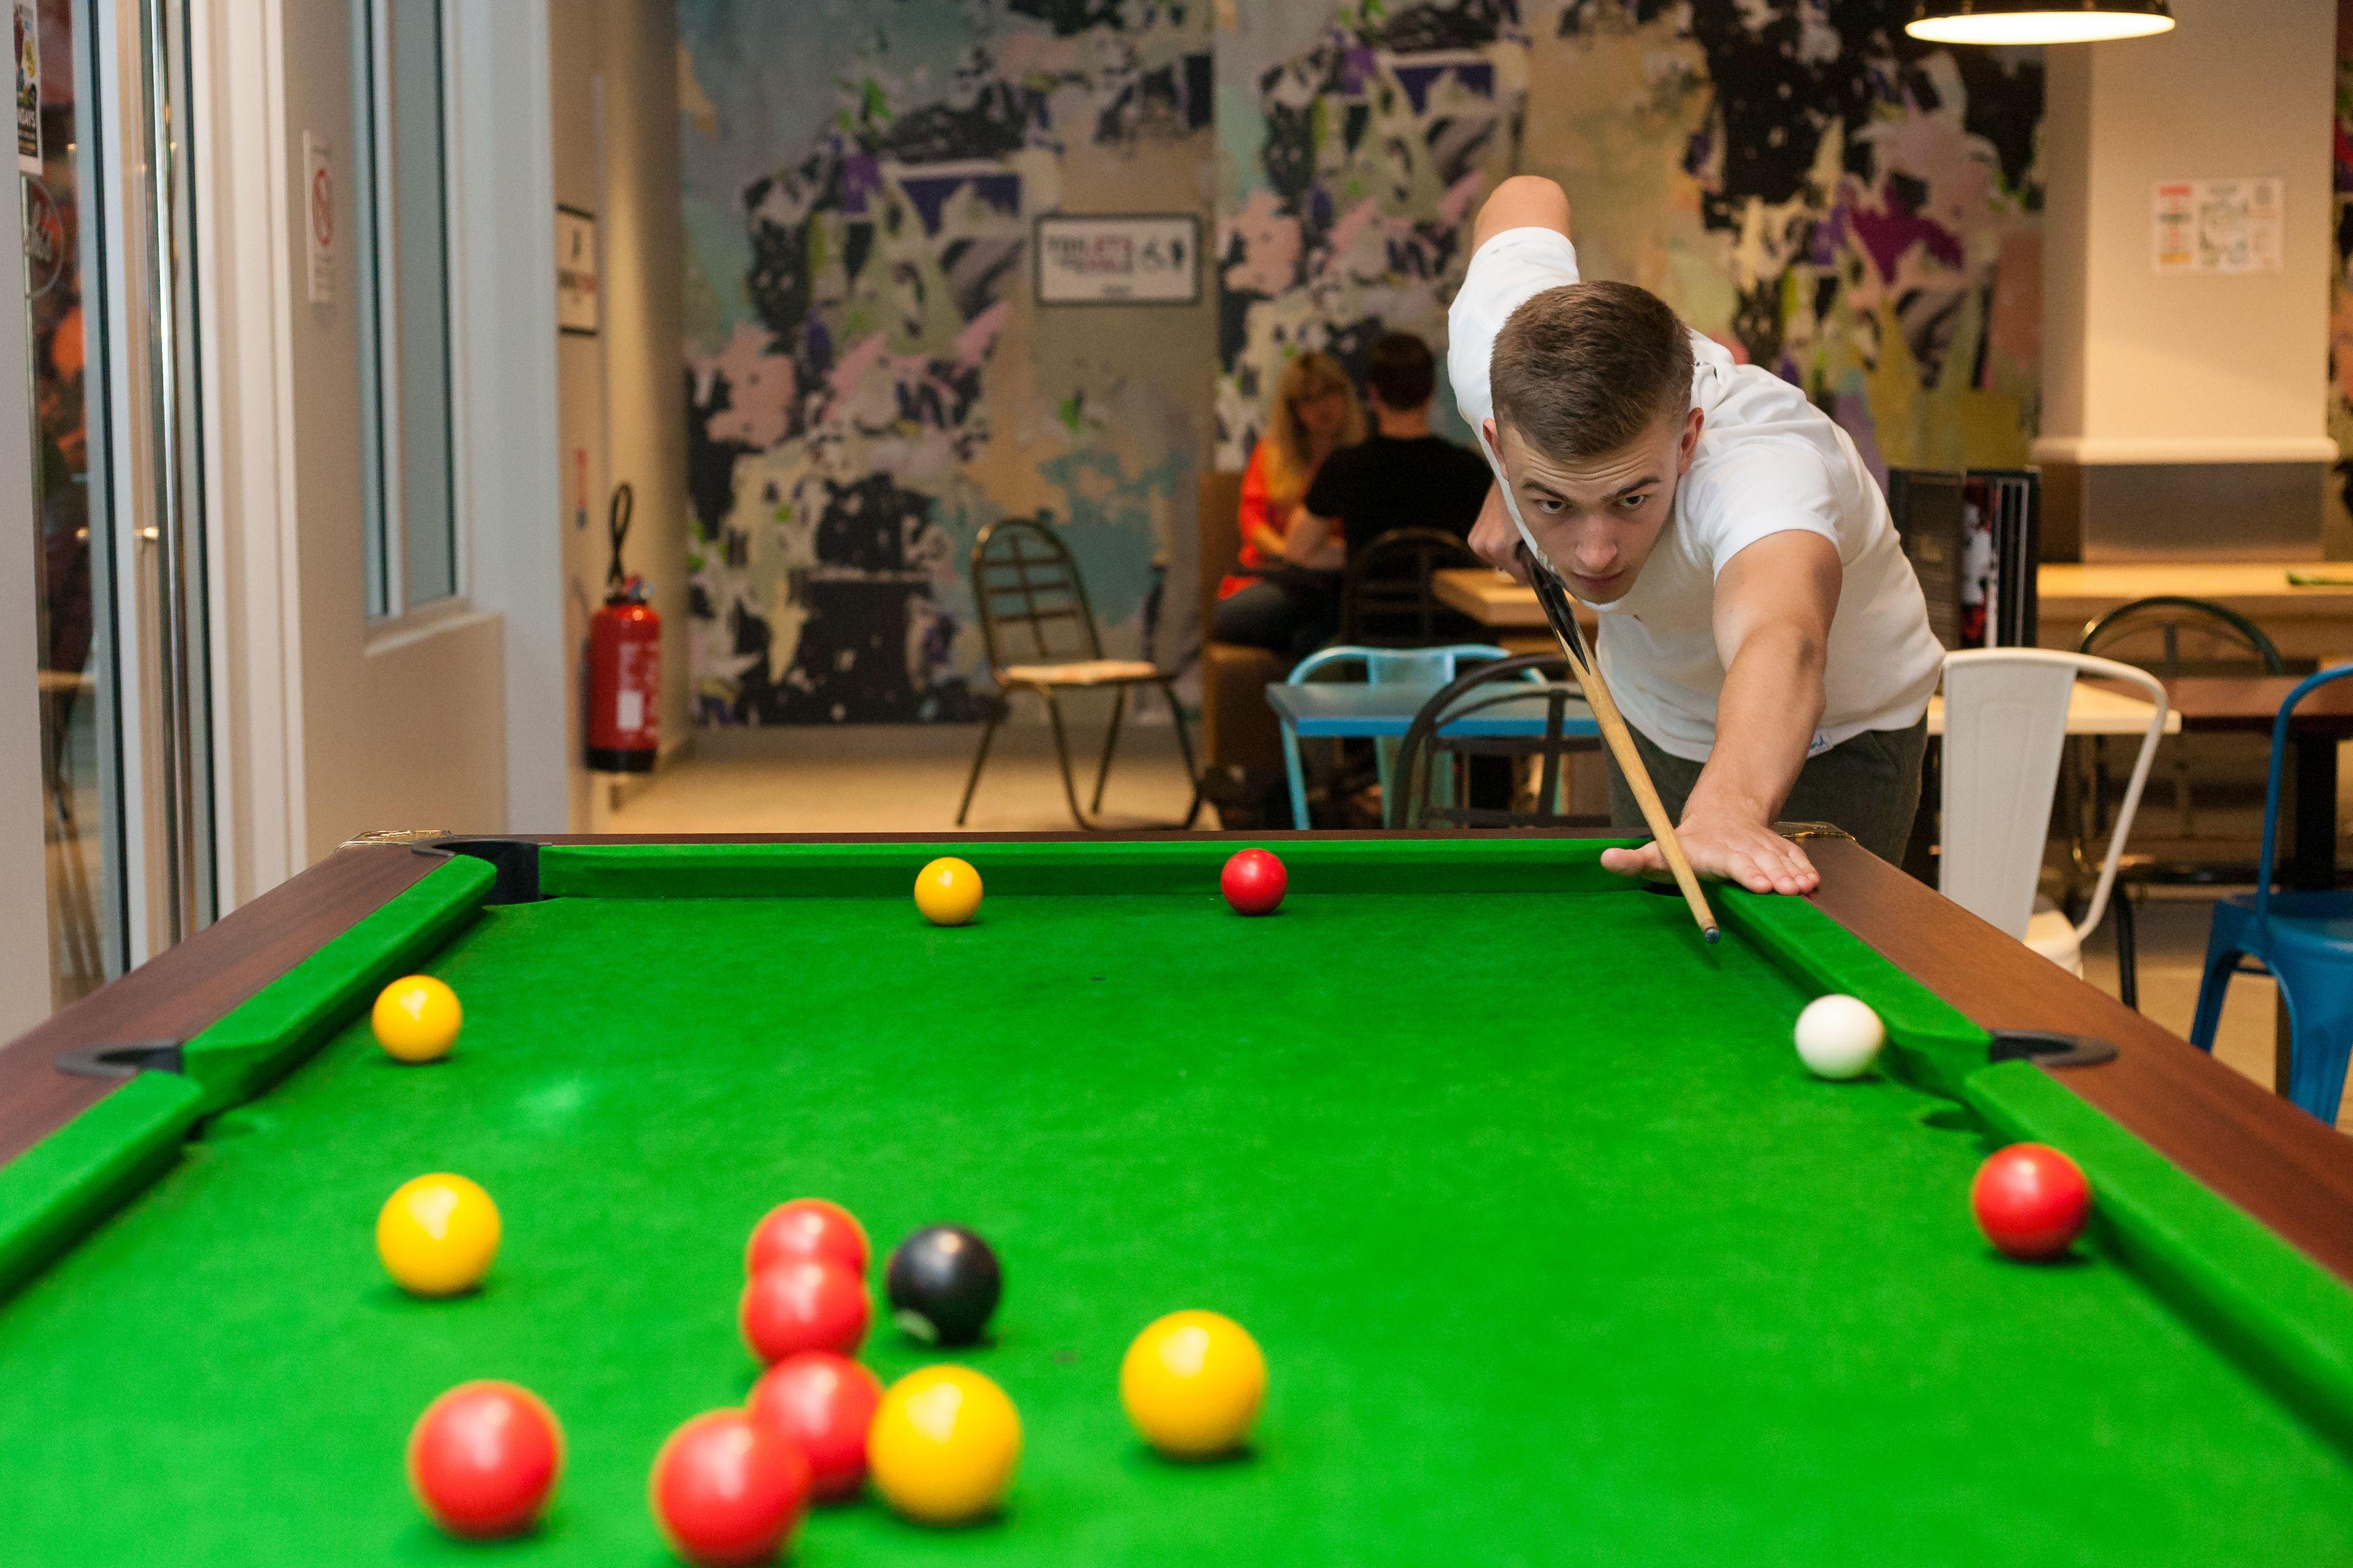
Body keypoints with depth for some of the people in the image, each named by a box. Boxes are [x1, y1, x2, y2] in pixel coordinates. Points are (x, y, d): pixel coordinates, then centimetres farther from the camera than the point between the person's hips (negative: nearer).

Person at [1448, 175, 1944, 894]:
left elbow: (1781, 643, -69)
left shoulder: (1760, 467, -46)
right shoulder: (1490, 355, -30)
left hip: (1830, 740, -4)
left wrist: (1726, 808, -90)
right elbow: (1528, 199, -6)